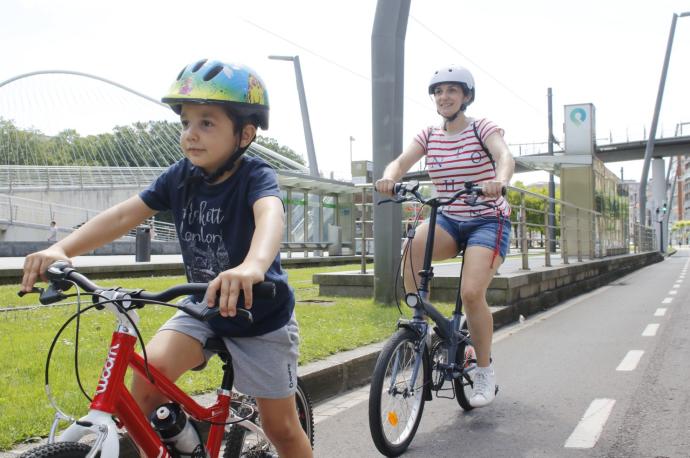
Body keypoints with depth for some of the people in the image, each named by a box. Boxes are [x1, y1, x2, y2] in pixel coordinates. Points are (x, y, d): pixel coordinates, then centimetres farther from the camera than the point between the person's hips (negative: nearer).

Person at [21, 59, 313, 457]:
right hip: (203, 307, 4)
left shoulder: (255, 176, -24)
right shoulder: (181, 176, -8)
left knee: (281, 426, 5)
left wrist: (253, 266, -68)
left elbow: (271, 214, -45)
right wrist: (61, 249, -30)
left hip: (262, 316, -4)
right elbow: (124, 215, -14)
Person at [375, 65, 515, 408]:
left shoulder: (482, 128, -6)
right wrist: (388, 178, -35)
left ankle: (485, 372, 1)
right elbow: (401, 161, -10)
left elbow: (504, 155, -26)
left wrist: (499, 181, -49)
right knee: (413, 247, -31)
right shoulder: (429, 136, 6)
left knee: (471, 293, -22)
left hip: (488, 220, -3)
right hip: (448, 220, 3)